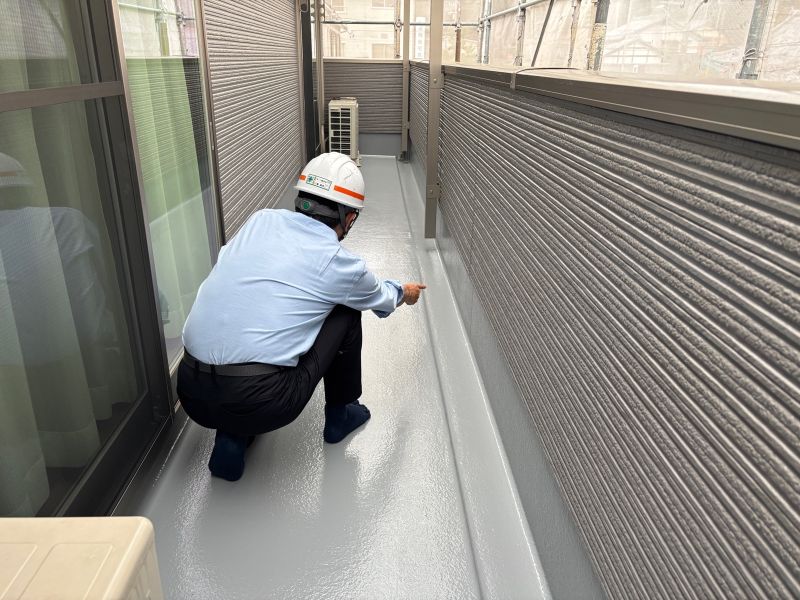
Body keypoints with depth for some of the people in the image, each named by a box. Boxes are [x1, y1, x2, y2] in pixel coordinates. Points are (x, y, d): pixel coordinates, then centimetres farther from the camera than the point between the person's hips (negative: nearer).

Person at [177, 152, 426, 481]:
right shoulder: (339, 262, -1)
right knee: (346, 312, 13)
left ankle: (232, 435, 18)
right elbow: (382, 299, 21)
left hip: (189, 393, 5)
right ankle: (339, 415, 29)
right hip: (261, 403, -5)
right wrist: (404, 292, 45)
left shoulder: (260, 219, 9)